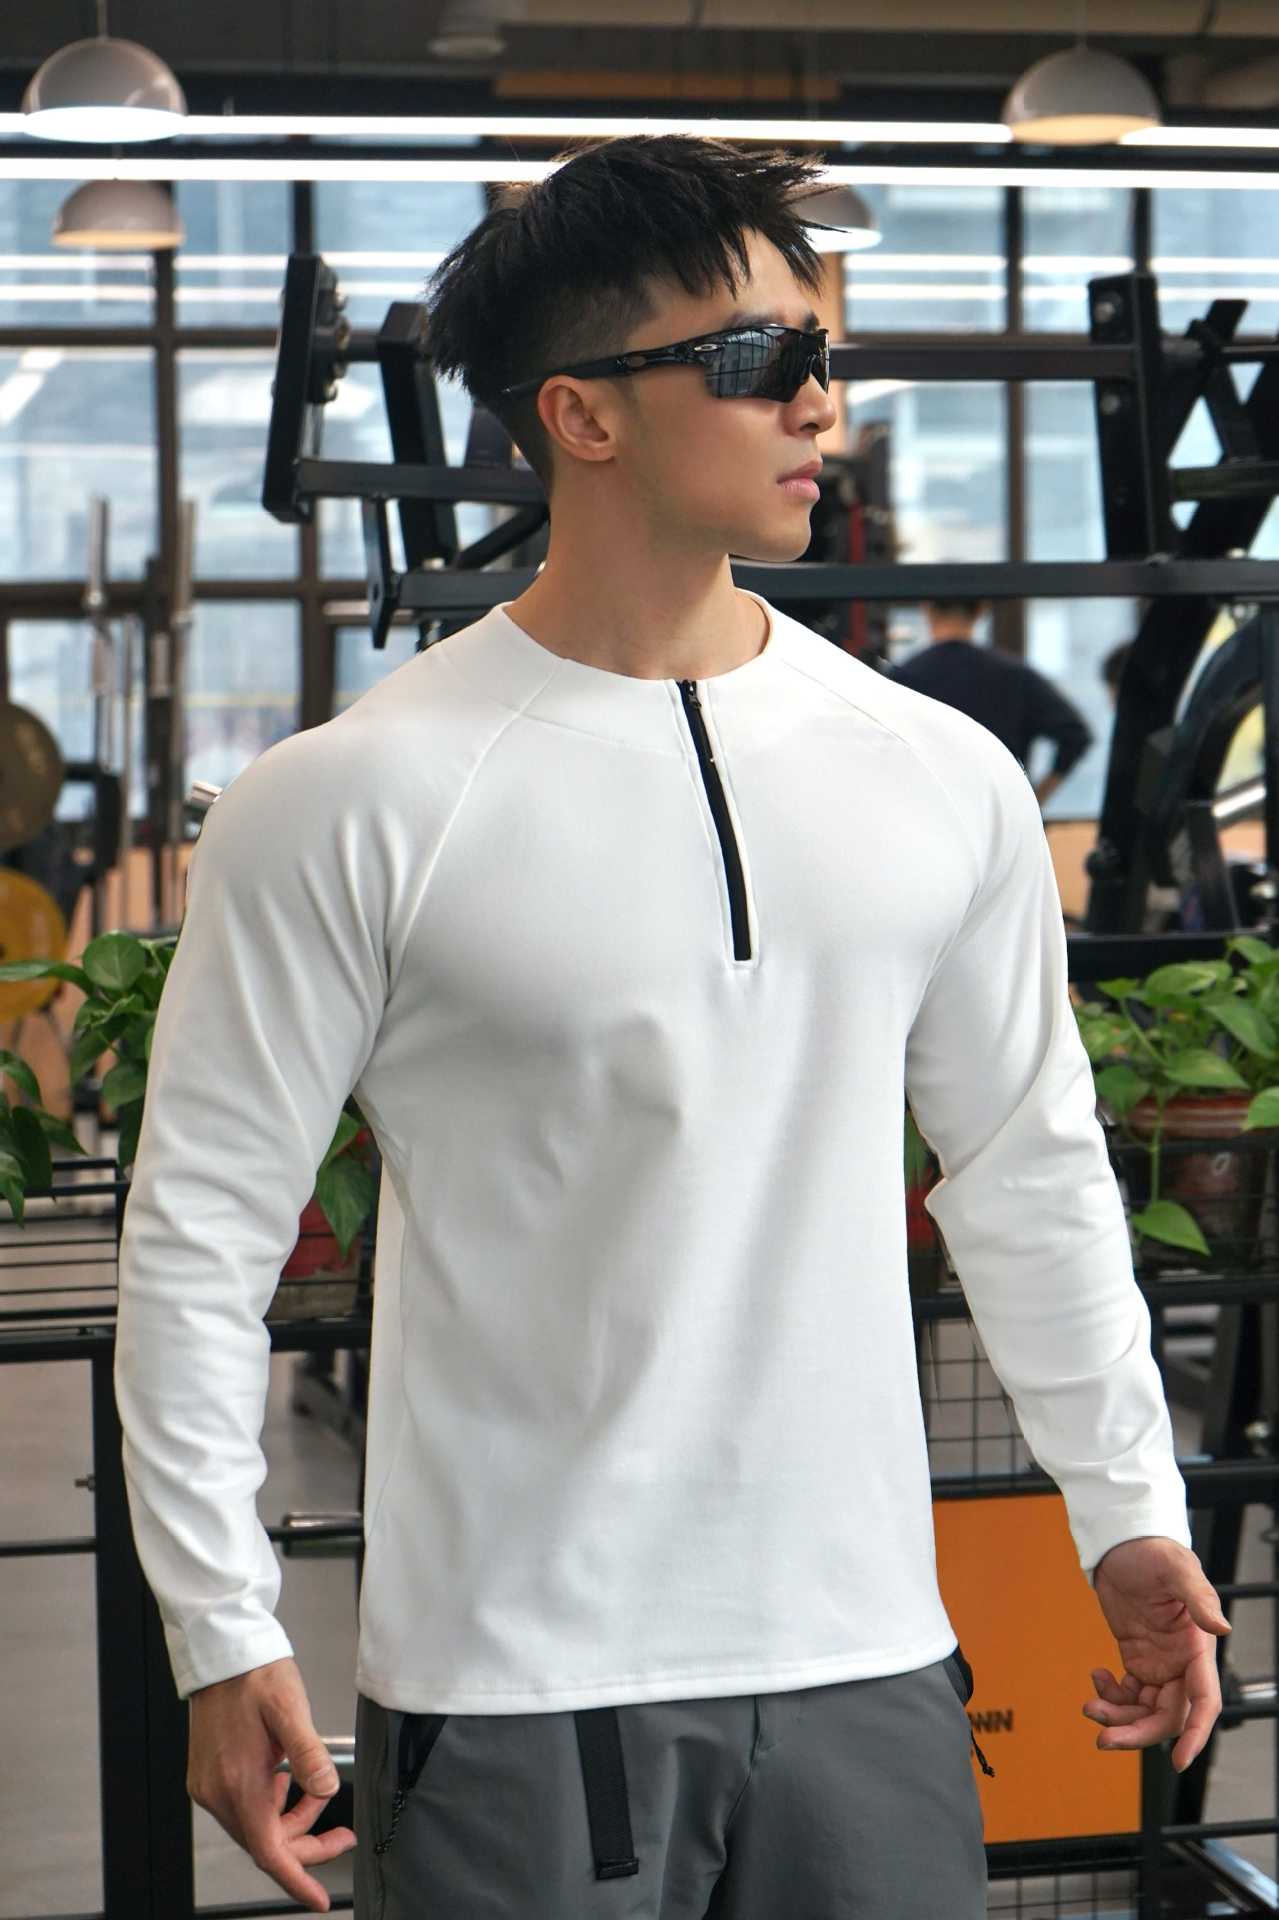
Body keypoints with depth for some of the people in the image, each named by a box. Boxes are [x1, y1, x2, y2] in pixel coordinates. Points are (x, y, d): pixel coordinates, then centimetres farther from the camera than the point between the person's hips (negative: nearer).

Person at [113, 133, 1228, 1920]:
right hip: (509, 1698, -3)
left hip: (870, 1667, 4)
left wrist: (1131, 1513, 15)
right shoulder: (353, 804, -8)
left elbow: (1033, 1174, 15)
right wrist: (224, 1638, -7)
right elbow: (200, 1233, -5)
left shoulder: (946, 780, 5)